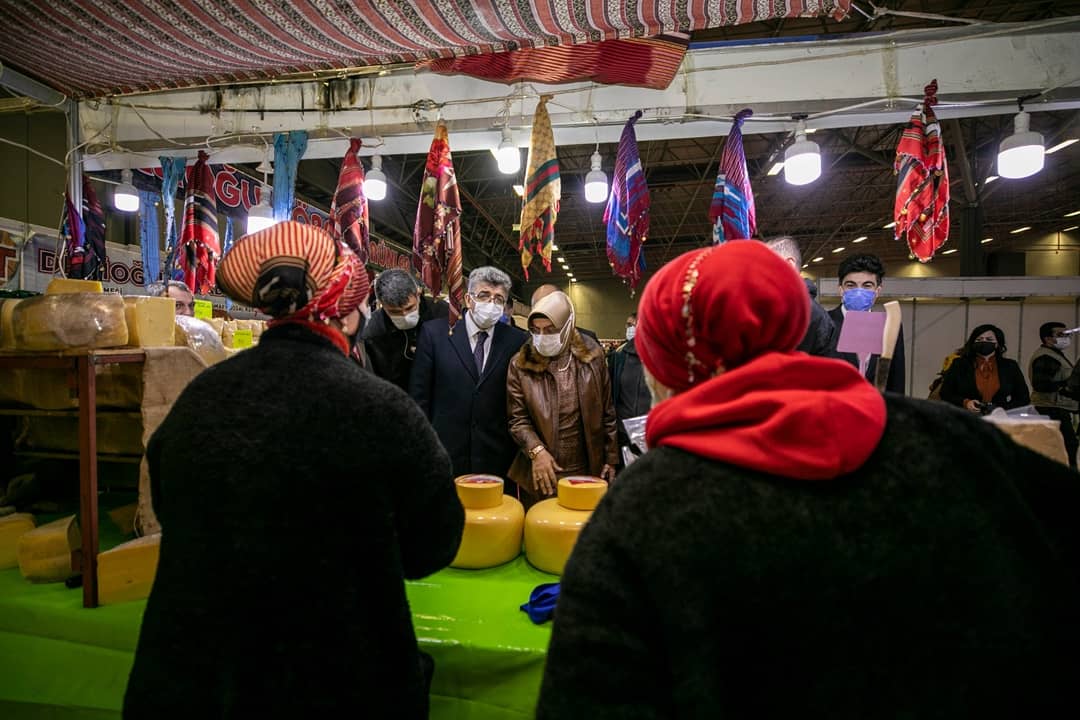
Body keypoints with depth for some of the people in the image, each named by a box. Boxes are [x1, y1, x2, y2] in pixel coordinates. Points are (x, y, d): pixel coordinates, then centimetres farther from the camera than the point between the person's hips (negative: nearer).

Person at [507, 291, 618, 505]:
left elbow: (608, 413, 6)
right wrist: (536, 450, -18)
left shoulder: (592, 356, -1)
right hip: (540, 474, 0)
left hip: (588, 471, 1)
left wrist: (611, 458, 6)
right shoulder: (521, 364, -4)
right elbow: (517, 418, -2)